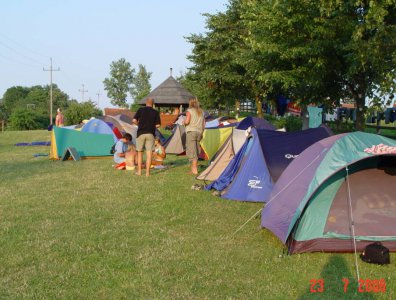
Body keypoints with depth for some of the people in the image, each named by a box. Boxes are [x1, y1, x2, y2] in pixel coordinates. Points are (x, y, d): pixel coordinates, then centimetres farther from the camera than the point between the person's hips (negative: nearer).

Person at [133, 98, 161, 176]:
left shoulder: (140, 110, 1)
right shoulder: (155, 112, 2)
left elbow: (134, 120, -6)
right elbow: (158, 125, -2)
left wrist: (139, 124, 13)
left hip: (141, 133, 0)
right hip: (150, 134, 0)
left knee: (140, 152, 13)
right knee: (149, 154, 0)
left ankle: (139, 171, 14)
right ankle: (147, 172, -3)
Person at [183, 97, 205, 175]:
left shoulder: (189, 111, -5)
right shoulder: (201, 112, 15)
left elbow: (187, 121, -16)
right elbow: (203, 124, 17)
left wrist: (183, 122, 5)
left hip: (191, 132, -7)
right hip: (199, 132, 7)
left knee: (192, 151, -7)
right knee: (196, 151, 13)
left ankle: (194, 170, -12)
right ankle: (194, 168, 18)